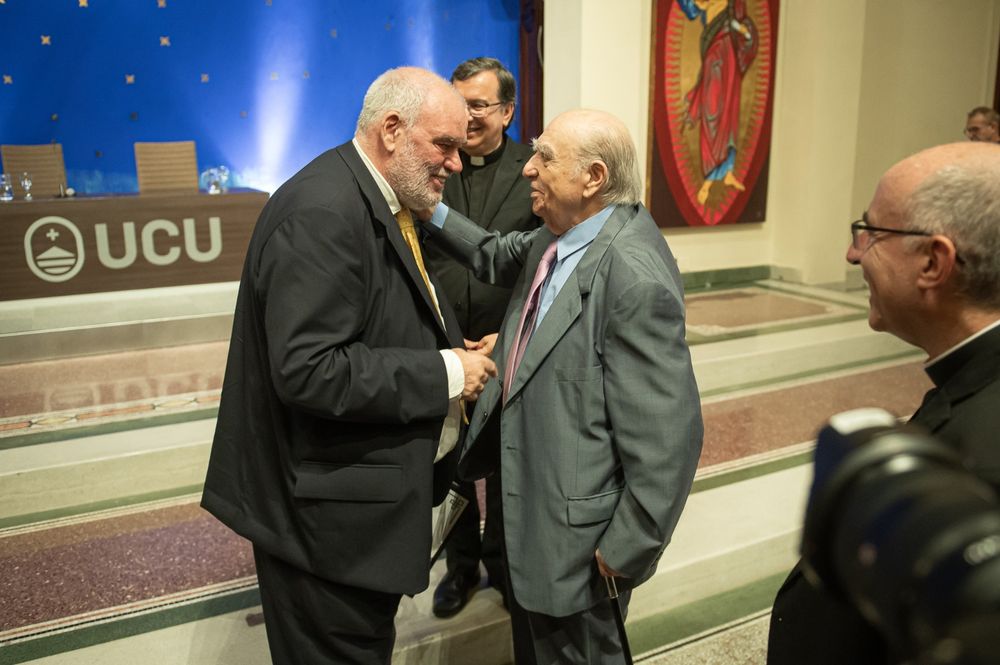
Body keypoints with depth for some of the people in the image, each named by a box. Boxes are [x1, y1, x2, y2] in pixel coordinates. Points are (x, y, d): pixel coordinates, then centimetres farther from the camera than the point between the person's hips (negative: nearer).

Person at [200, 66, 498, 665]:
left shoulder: (380, 201, 10)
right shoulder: (322, 212, -22)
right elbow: (307, 370, -29)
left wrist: (457, 348, 1)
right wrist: (444, 373, -21)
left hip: (371, 491, 10)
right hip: (326, 510, -10)